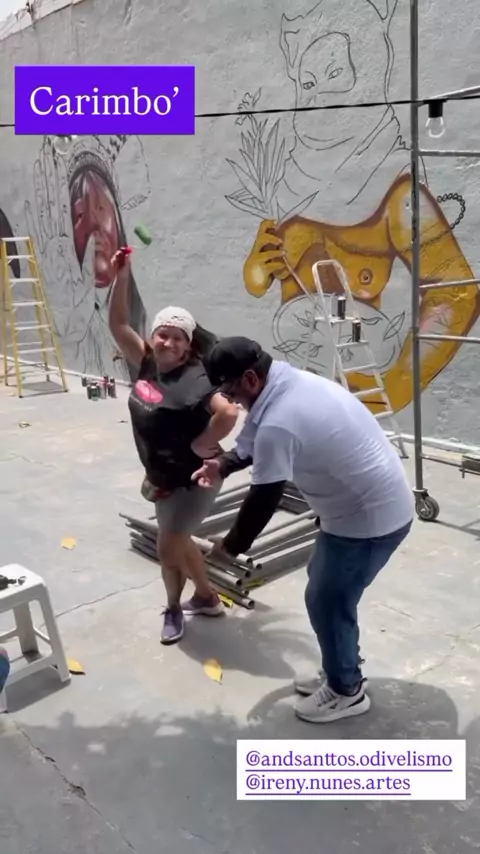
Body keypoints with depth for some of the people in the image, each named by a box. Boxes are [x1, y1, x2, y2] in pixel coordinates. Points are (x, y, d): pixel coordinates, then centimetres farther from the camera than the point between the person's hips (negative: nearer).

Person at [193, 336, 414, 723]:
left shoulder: (279, 423, -27)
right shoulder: (295, 382, 4)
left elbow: (264, 499, -20)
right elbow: (256, 445, 18)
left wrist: (231, 545, -5)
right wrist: (223, 464, 4)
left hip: (370, 517, -10)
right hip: (380, 503, 10)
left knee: (326, 600, 6)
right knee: (329, 589, 22)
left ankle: (346, 691, 27)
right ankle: (341, 671, 39)